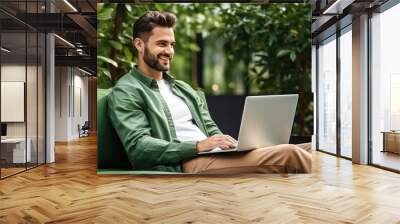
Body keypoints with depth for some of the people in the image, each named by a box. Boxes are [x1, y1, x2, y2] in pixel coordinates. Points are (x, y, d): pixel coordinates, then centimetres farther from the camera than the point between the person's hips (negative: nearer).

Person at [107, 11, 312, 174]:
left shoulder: (183, 88, 24)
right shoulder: (125, 92, 2)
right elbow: (137, 147, -11)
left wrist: (228, 143, -3)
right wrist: (197, 146, -21)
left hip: (213, 156, 7)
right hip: (186, 163, -7)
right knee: (289, 154, -23)